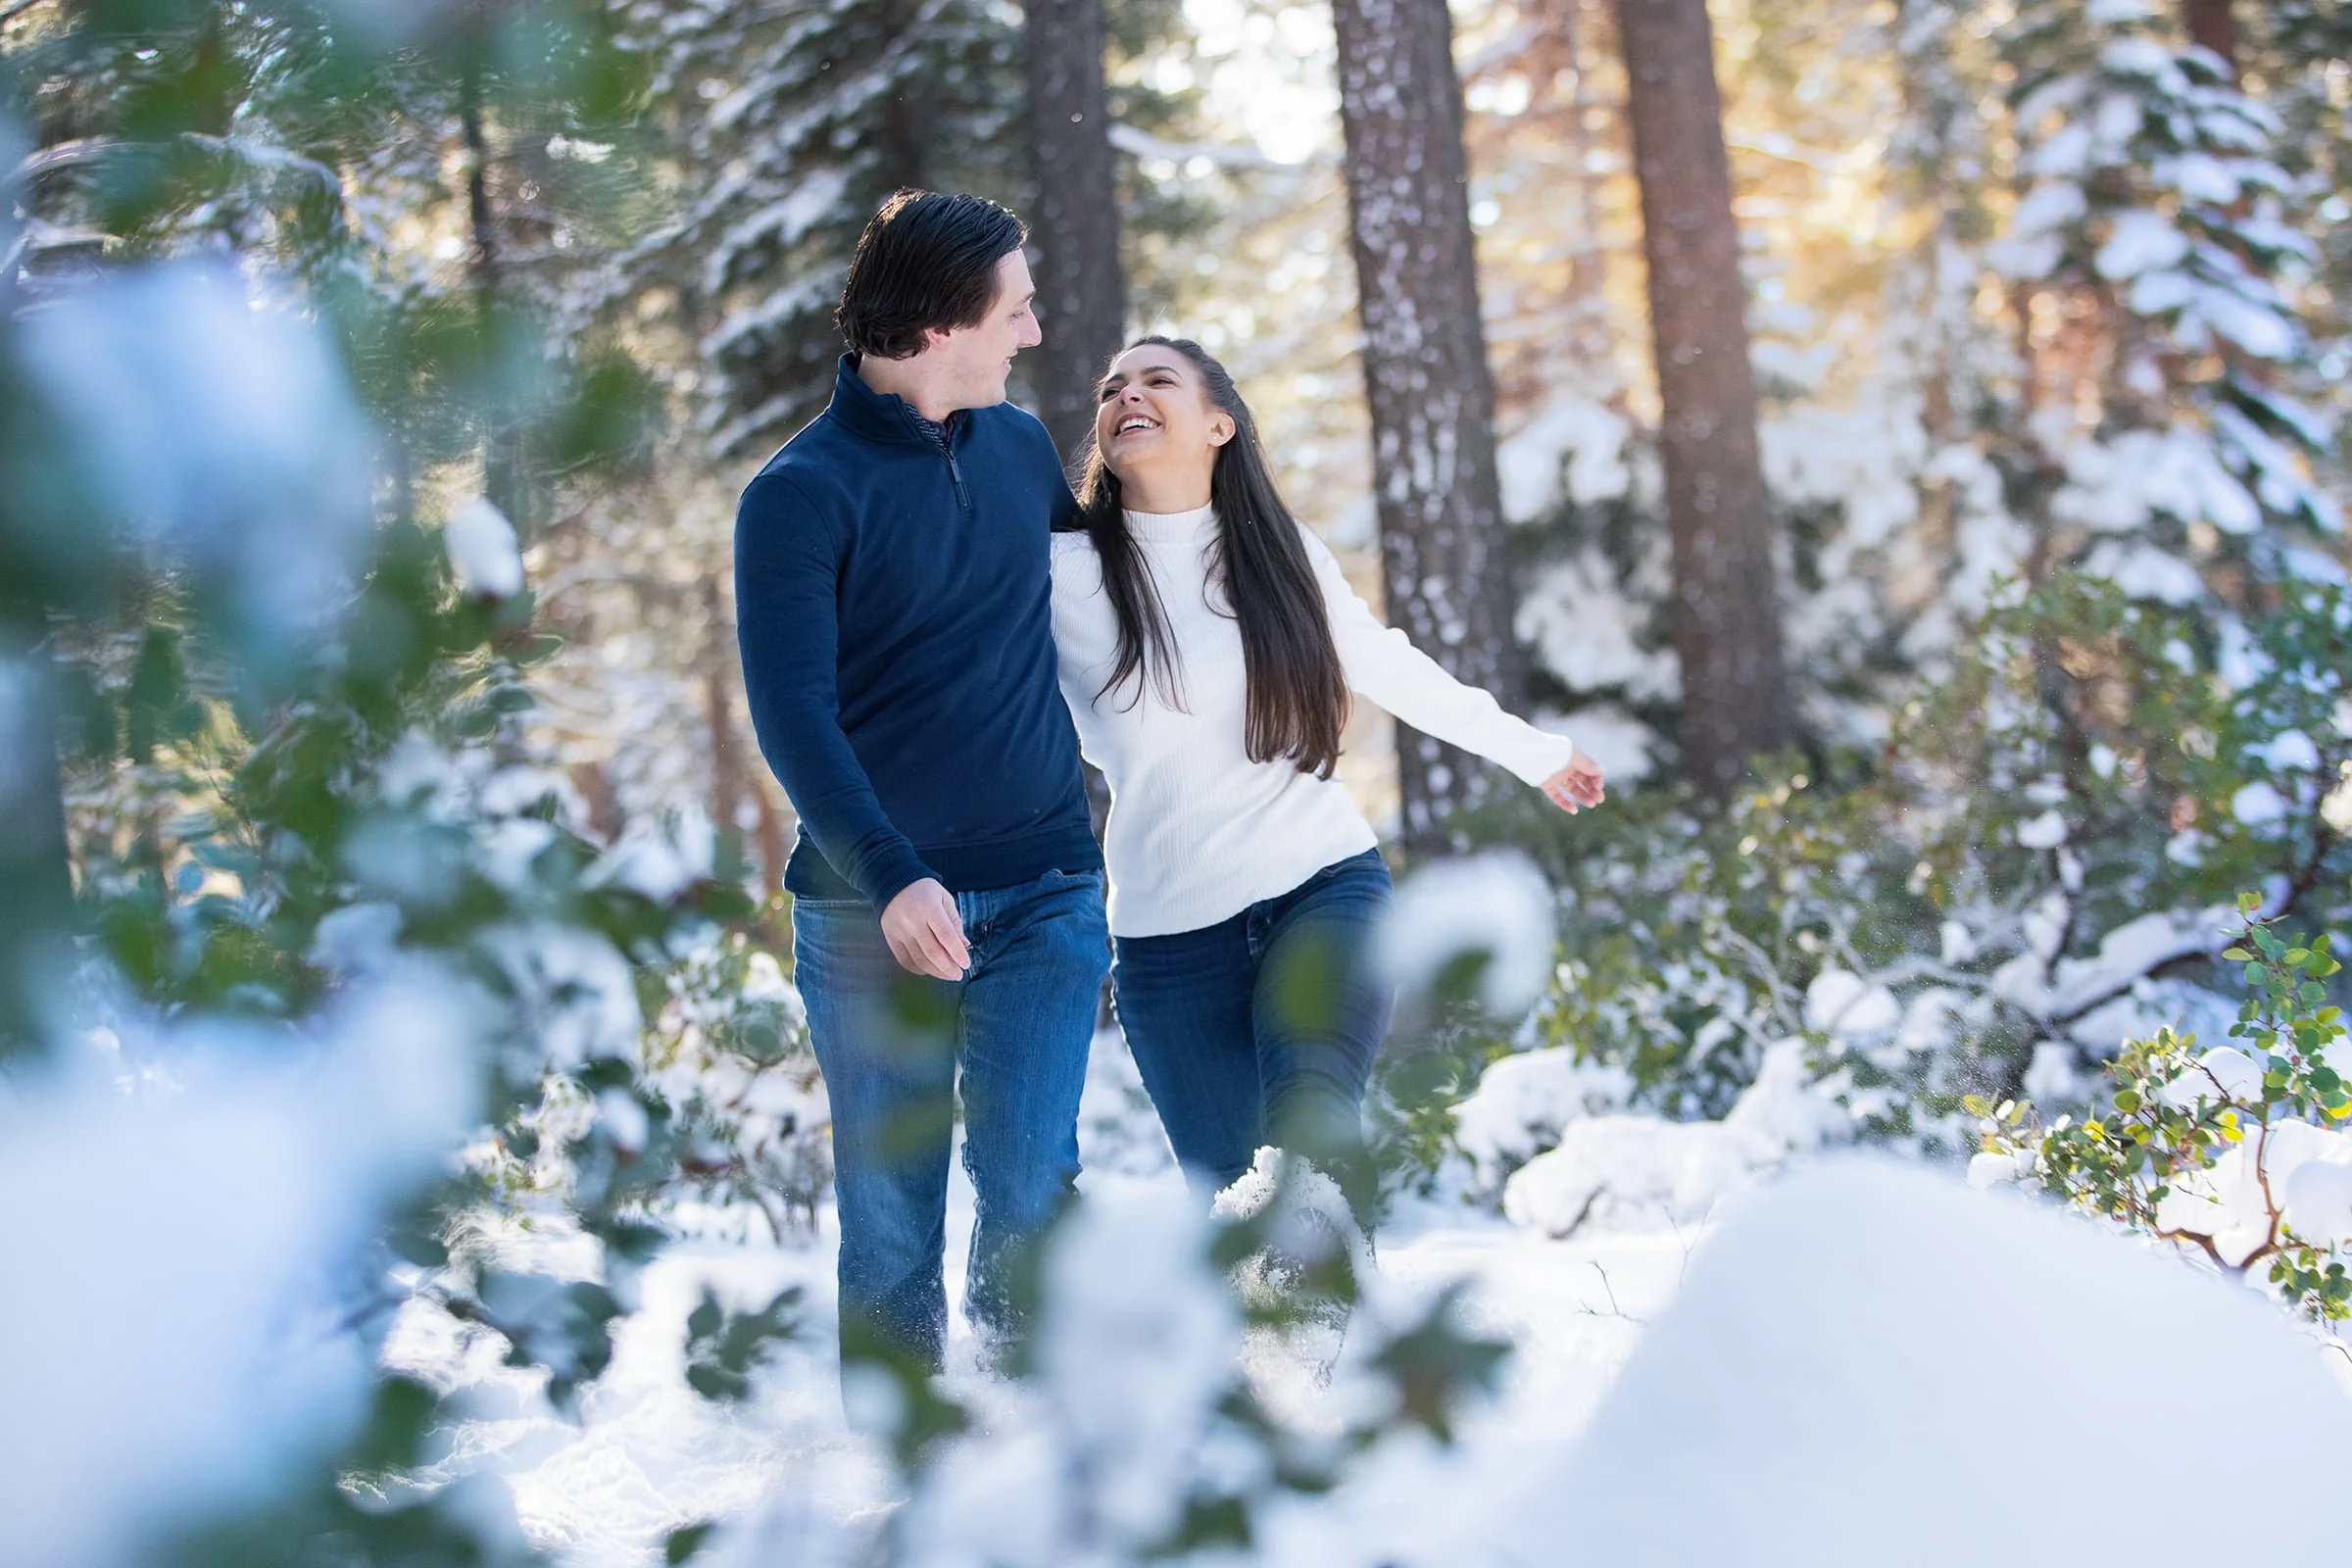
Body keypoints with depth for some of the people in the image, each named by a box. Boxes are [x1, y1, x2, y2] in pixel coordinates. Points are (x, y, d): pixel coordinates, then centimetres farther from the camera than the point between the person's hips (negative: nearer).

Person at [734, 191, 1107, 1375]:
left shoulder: (1022, 450, 10)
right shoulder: (800, 494, -7)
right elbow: (790, 711, -15)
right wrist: (891, 878, -27)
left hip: (1042, 892, 3)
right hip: (875, 910, -3)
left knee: (1030, 1189, -4)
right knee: (890, 1219, 3)